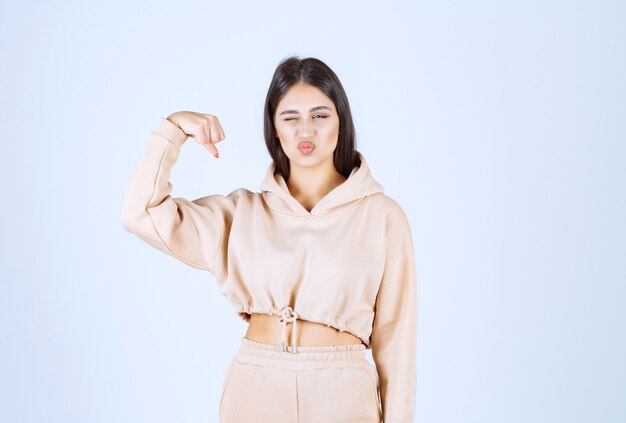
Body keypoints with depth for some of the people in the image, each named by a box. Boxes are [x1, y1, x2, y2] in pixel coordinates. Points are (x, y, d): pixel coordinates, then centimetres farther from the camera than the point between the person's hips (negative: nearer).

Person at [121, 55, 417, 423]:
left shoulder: (383, 216, -4)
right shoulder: (244, 211, 5)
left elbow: (395, 336, -2)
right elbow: (143, 214, -2)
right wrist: (172, 129, -7)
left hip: (340, 394, -2)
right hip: (255, 390, 2)